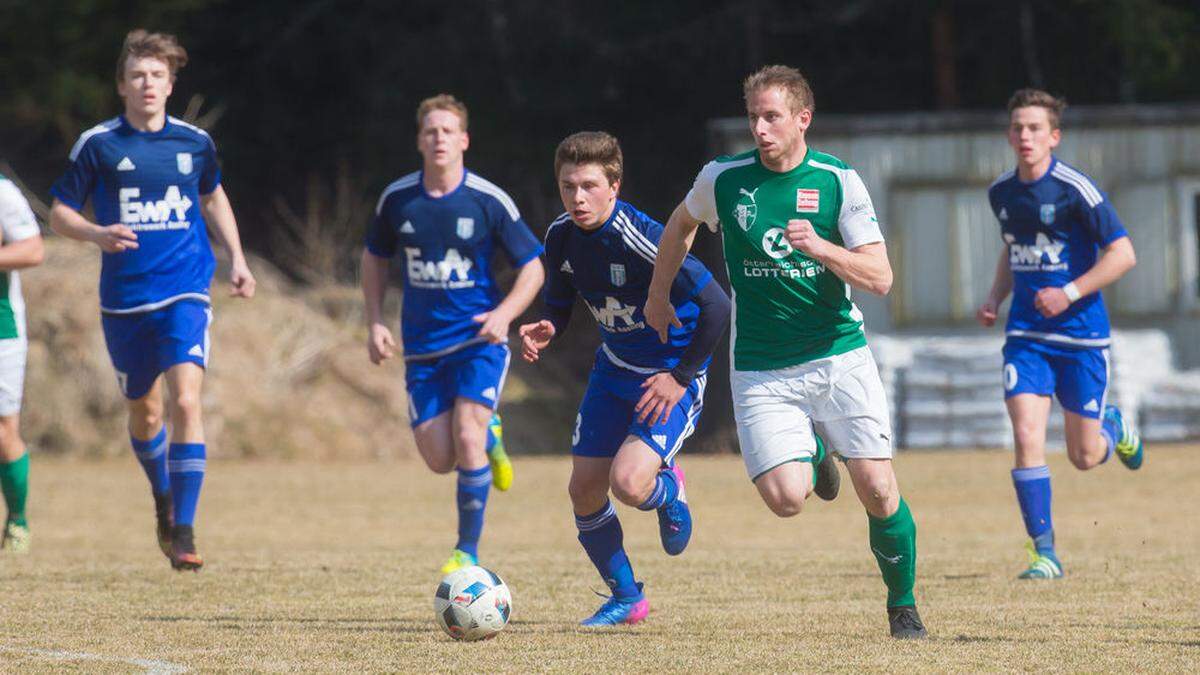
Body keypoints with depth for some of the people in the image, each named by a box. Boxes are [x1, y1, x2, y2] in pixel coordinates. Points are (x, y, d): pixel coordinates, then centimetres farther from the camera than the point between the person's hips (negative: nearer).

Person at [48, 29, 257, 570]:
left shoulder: (194, 142, 4)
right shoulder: (98, 145, -2)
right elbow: (59, 212, 3)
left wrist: (236, 258, 15)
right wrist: (97, 235, -17)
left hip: (185, 294, 0)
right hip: (124, 298, 1)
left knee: (185, 401, -18)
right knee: (143, 412, 12)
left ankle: (183, 532, -16)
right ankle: (164, 500, 42)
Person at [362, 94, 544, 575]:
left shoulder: (488, 201, -9)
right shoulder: (397, 199, -1)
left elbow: (532, 266, -1)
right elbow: (375, 259, 16)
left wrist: (504, 313, -17)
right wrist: (376, 323, 4)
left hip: (478, 340, -3)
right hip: (423, 346, 3)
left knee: (466, 436, -20)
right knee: (439, 459, -4)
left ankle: (468, 553, -6)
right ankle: (489, 437, 33)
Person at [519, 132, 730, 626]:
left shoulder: (643, 239, -28)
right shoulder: (562, 237, -6)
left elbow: (716, 306, -27)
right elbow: (559, 305, 11)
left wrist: (680, 377, -20)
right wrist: (545, 331, -14)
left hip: (672, 377, -7)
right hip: (614, 370, 7)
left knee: (628, 483, -23)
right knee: (584, 490, 2)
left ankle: (668, 490, 15)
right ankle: (626, 598, 23)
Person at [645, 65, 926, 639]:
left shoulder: (839, 182, -5)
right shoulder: (723, 179, -1)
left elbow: (879, 278, -9)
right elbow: (681, 225, 21)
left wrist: (820, 247, -24)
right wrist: (658, 296, 28)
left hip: (839, 356, -1)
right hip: (761, 370, 1)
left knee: (878, 490, -10)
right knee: (785, 499, -15)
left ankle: (903, 606, 14)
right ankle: (814, 456, 23)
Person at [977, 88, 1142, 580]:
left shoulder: (1075, 189, -14)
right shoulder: (1002, 193, 5)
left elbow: (1122, 254, -12)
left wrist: (1070, 293, -19)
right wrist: (995, 297, 7)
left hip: (1081, 334, -4)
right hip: (1026, 332, 4)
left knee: (1084, 457, 4)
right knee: (1026, 437, -14)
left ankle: (1114, 426, 41)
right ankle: (1044, 553, -9)